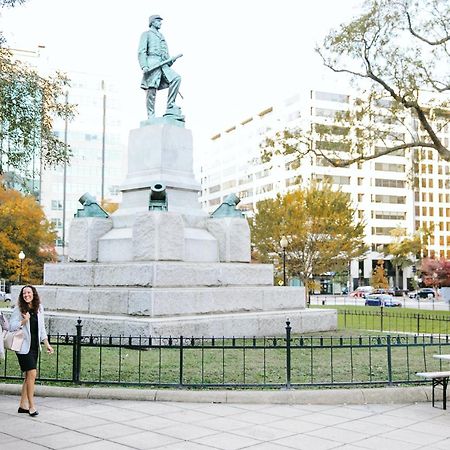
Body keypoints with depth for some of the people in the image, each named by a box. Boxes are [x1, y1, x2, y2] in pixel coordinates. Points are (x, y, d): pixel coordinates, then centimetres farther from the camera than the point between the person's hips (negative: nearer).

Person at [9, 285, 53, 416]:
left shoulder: (39, 308, 7)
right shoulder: (18, 309, -6)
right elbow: (11, 327, -8)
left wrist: (47, 344, 10)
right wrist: (24, 320, -20)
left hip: (34, 346, 6)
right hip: (24, 346, -5)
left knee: (28, 376, 10)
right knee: (32, 373, -11)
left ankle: (23, 405, 20)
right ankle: (31, 406, -2)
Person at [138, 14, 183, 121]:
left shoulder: (161, 36, 33)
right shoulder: (146, 34, 13)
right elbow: (141, 51, 0)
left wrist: (171, 60, 11)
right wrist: (144, 66, -14)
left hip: (163, 64, 6)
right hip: (152, 63, -5)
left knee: (176, 78, -18)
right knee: (152, 89, -11)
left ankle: (170, 108, -19)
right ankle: (151, 116, -8)